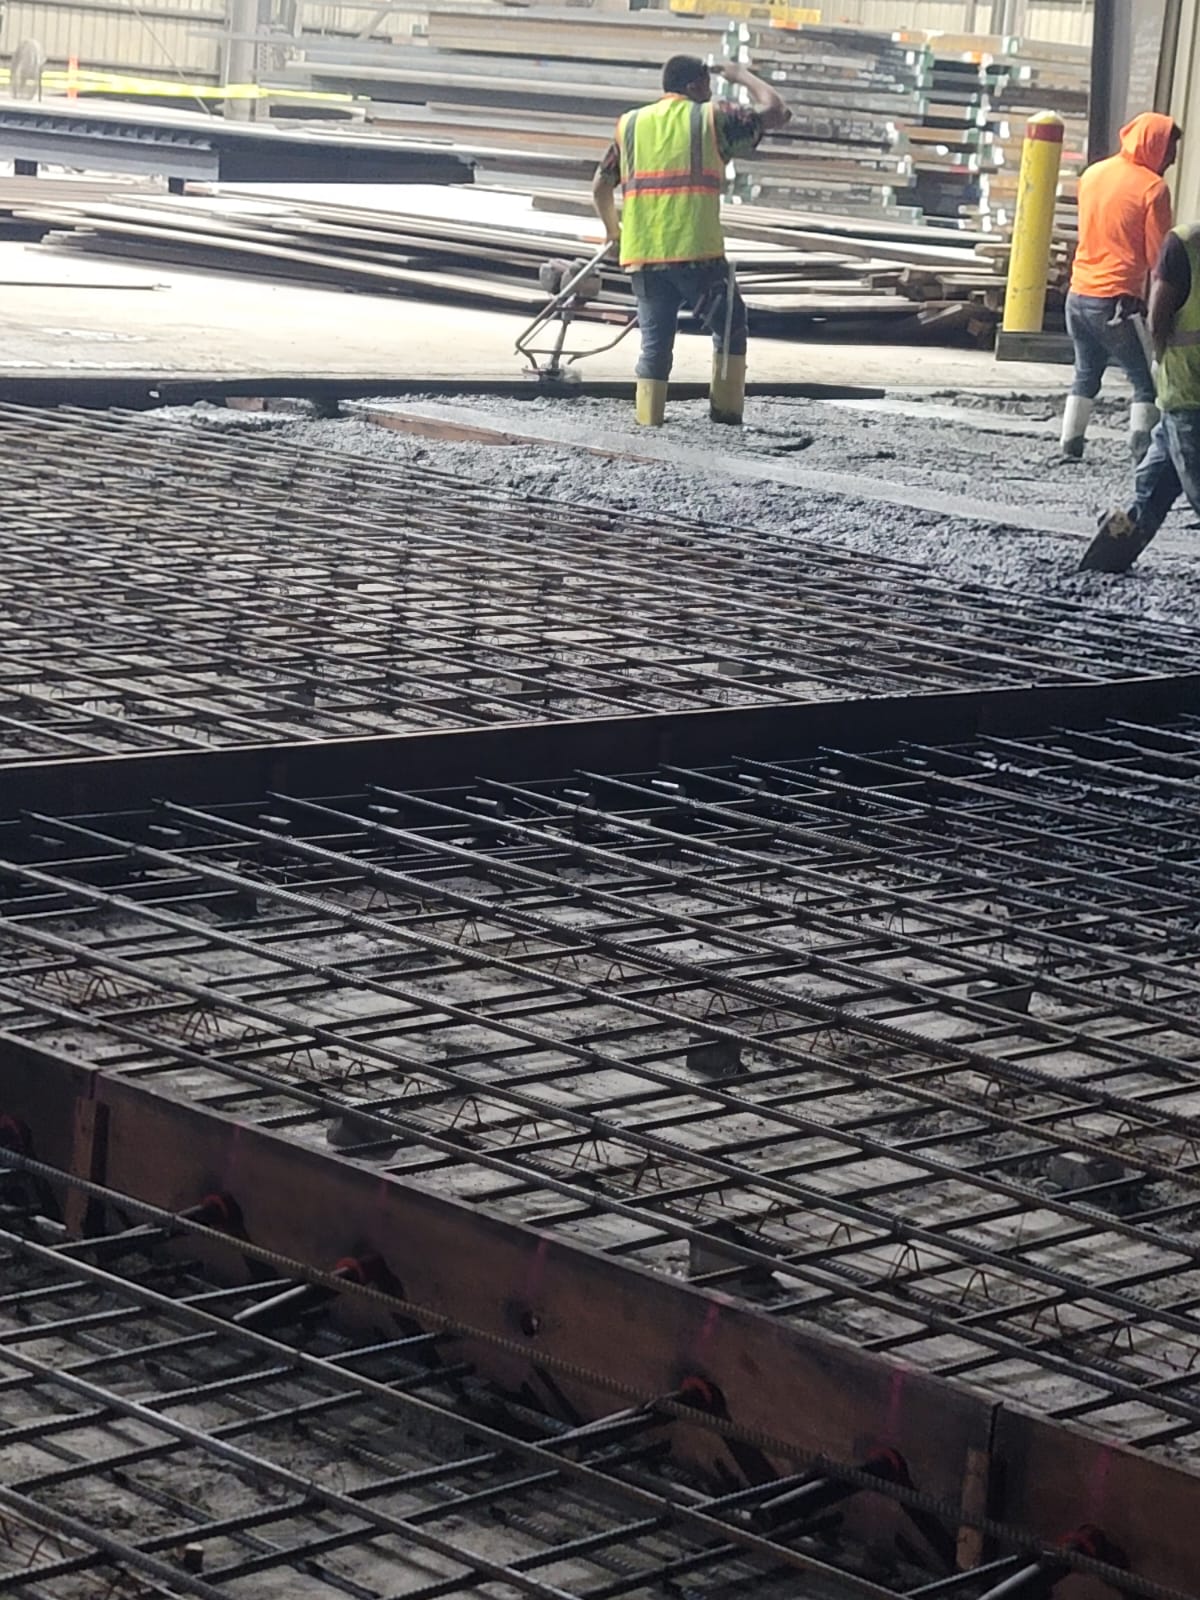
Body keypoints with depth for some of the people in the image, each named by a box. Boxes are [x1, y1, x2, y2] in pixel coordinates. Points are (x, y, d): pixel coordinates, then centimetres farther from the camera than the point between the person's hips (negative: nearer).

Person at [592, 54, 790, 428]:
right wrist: (742, 76, 20)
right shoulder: (712, 119, 3)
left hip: (642, 256, 4)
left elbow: (601, 186, 16)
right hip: (697, 253, -4)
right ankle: (726, 411, 11)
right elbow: (776, 112, 7)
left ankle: (647, 422, 4)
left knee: (655, 341, 10)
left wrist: (613, 230, 32)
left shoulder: (630, 124, 14)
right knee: (730, 327, 15)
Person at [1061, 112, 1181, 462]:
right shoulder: (1152, 188, -11)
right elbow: (1159, 255, -9)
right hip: (1119, 302, -7)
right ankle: (1142, 452, -10)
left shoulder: (1092, 174, 9)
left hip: (1078, 295, 7)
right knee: (1146, 382, 0)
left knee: (1086, 375, 18)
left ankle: (1070, 445, 14)